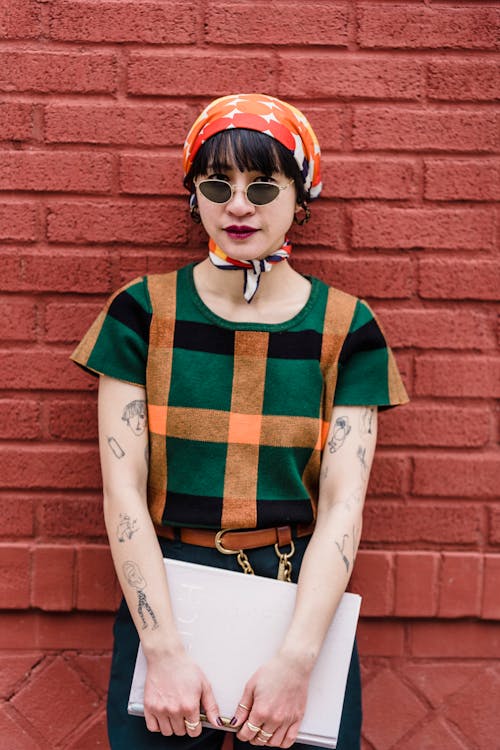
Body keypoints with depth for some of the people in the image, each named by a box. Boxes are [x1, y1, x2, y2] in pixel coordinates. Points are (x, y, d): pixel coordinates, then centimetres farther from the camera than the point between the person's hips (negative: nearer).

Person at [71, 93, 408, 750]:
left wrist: (297, 658, -17)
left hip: (303, 597, 1)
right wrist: (166, 652, -14)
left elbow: (343, 504, -8)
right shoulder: (143, 313, -4)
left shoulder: (346, 327, -3)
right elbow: (123, 491, -8)